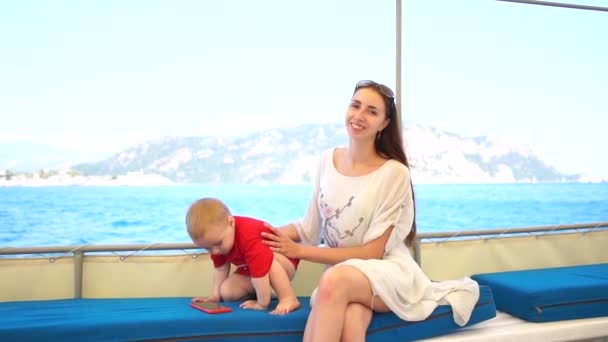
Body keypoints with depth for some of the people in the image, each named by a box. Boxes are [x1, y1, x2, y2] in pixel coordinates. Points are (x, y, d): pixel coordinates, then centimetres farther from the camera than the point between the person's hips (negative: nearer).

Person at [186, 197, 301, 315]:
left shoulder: (248, 237, -40)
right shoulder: (217, 235, -14)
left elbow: (260, 272, -41)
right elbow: (220, 267, -4)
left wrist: (262, 304, -35)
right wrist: (216, 294, -8)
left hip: (283, 262, -7)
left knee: (270, 261, -40)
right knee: (227, 292, -11)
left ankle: (289, 299, -31)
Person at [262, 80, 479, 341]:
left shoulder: (394, 173, -14)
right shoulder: (327, 161, 2)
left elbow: (372, 252, -13)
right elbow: (310, 227, 8)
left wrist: (299, 251, -15)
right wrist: (270, 233, -11)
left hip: (389, 272, -2)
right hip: (340, 273, 3)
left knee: (334, 280, -36)